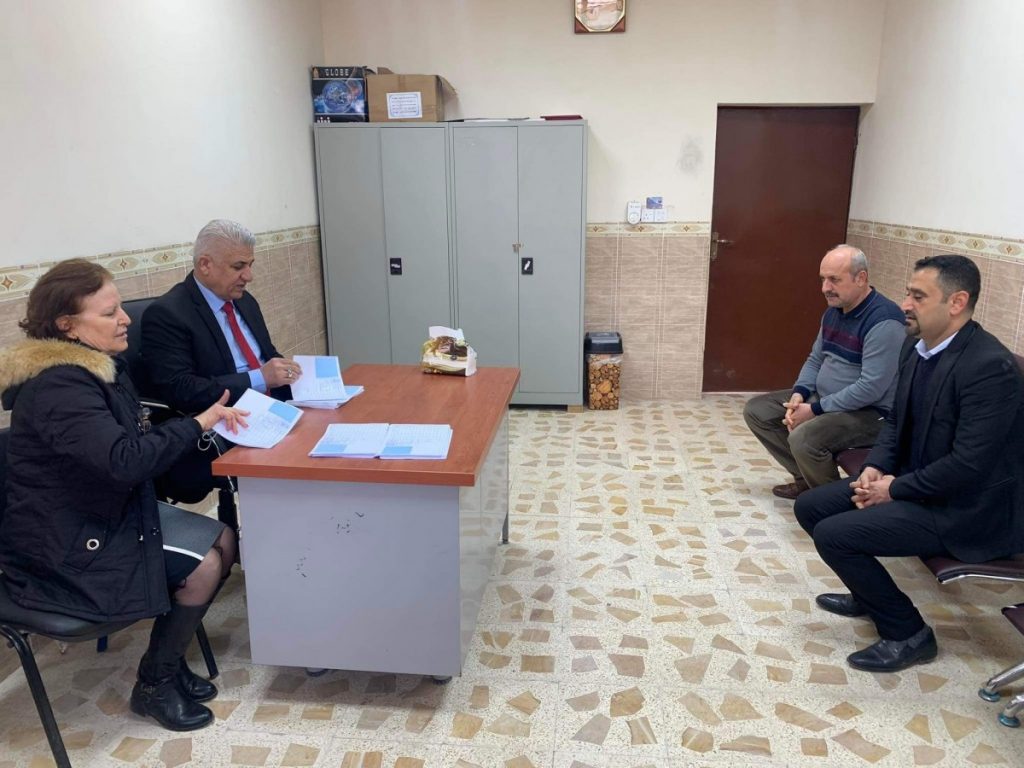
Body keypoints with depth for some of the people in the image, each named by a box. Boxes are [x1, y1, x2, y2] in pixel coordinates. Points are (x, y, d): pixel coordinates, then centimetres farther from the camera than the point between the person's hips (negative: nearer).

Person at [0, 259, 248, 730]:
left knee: (222, 541, 1)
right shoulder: (58, 387, -27)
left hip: (105, 509, 10)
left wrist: (210, 417, -5)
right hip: (65, 542, -9)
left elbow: (133, 436, 12)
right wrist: (198, 424, -25)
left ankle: (168, 658, 18)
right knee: (202, 565, -15)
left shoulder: (98, 365, 5)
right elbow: (125, 459, -36)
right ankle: (154, 684, 8)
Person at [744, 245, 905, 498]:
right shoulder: (833, 311, 6)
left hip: (869, 412, -9)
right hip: (822, 398, 9)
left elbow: (871, 387, -27)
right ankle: (807, 477, 11)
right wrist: (799, 394, -4)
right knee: (756, 410, 5)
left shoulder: (883, 321, -22)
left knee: (803, 438, -34)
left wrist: (814, 410, -23)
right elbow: (815, 359, 16)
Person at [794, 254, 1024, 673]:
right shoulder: (916, 346, 2)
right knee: (810, 507, 5)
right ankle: (871, 594, 25)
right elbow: (896, 420, 13)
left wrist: (895, 489, -17)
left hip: (967, 508, -9)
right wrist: (875, 469, -4)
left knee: (833, 534, -20)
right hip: (910, 481, 9)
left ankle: (907, 633, 2)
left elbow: (969, 464, -27)